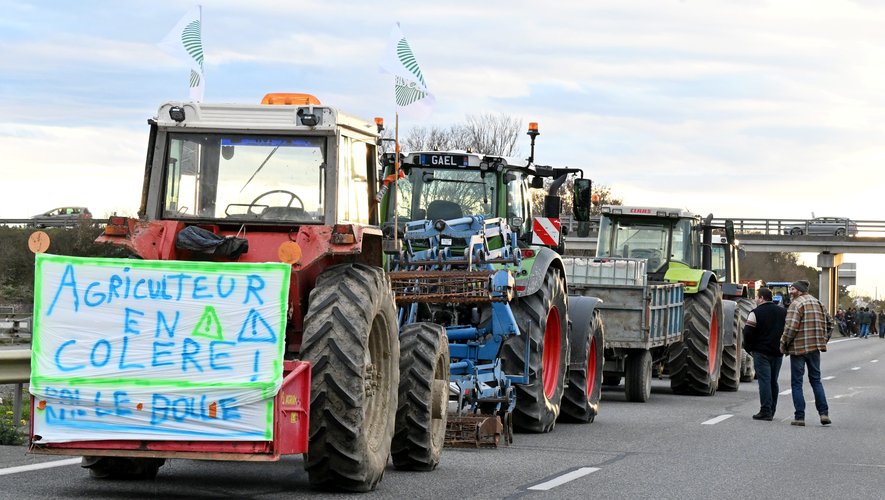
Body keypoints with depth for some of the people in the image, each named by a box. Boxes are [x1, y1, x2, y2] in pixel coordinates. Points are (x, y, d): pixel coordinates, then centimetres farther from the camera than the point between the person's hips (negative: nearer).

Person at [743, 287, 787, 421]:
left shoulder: (756, 313, -9)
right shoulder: (783, 312, 10)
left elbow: (748, 332, -12)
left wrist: (749, 348, 2)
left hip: (761, 353, -6)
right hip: (778, 353, 6)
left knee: (764, 380, -7)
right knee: (773, 381, 13)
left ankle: (765, 411, -12)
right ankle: (772, 410, 17)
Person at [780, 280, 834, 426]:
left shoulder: (797, 304, -11)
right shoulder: (817, 303, 13)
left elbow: (791, 327, -20)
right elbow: (829, 322, 18)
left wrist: (783, 344, -9)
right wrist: (823, 340, 21)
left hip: (798, 348, -6)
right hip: (815, 348, 6)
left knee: (796, 383, 2)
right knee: (816, 380, 16)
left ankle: (799, 416, 0)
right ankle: (824, 413, 6)